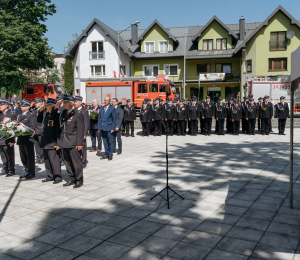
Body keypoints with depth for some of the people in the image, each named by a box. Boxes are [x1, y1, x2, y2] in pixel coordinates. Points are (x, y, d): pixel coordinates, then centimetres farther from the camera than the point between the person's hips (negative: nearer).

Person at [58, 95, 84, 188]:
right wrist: (60, 142, 12)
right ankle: (72, 179, 23)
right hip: (65, 142, 7)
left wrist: (79, 143, -14)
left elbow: (80, 130, -11)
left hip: (73, 143, -7)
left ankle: (79, 180, 10)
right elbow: (61, 128, 15)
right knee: (68, 162, 12)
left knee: (76, 162, -1)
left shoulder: (77, 114, -8)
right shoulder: (63, 113, 12)